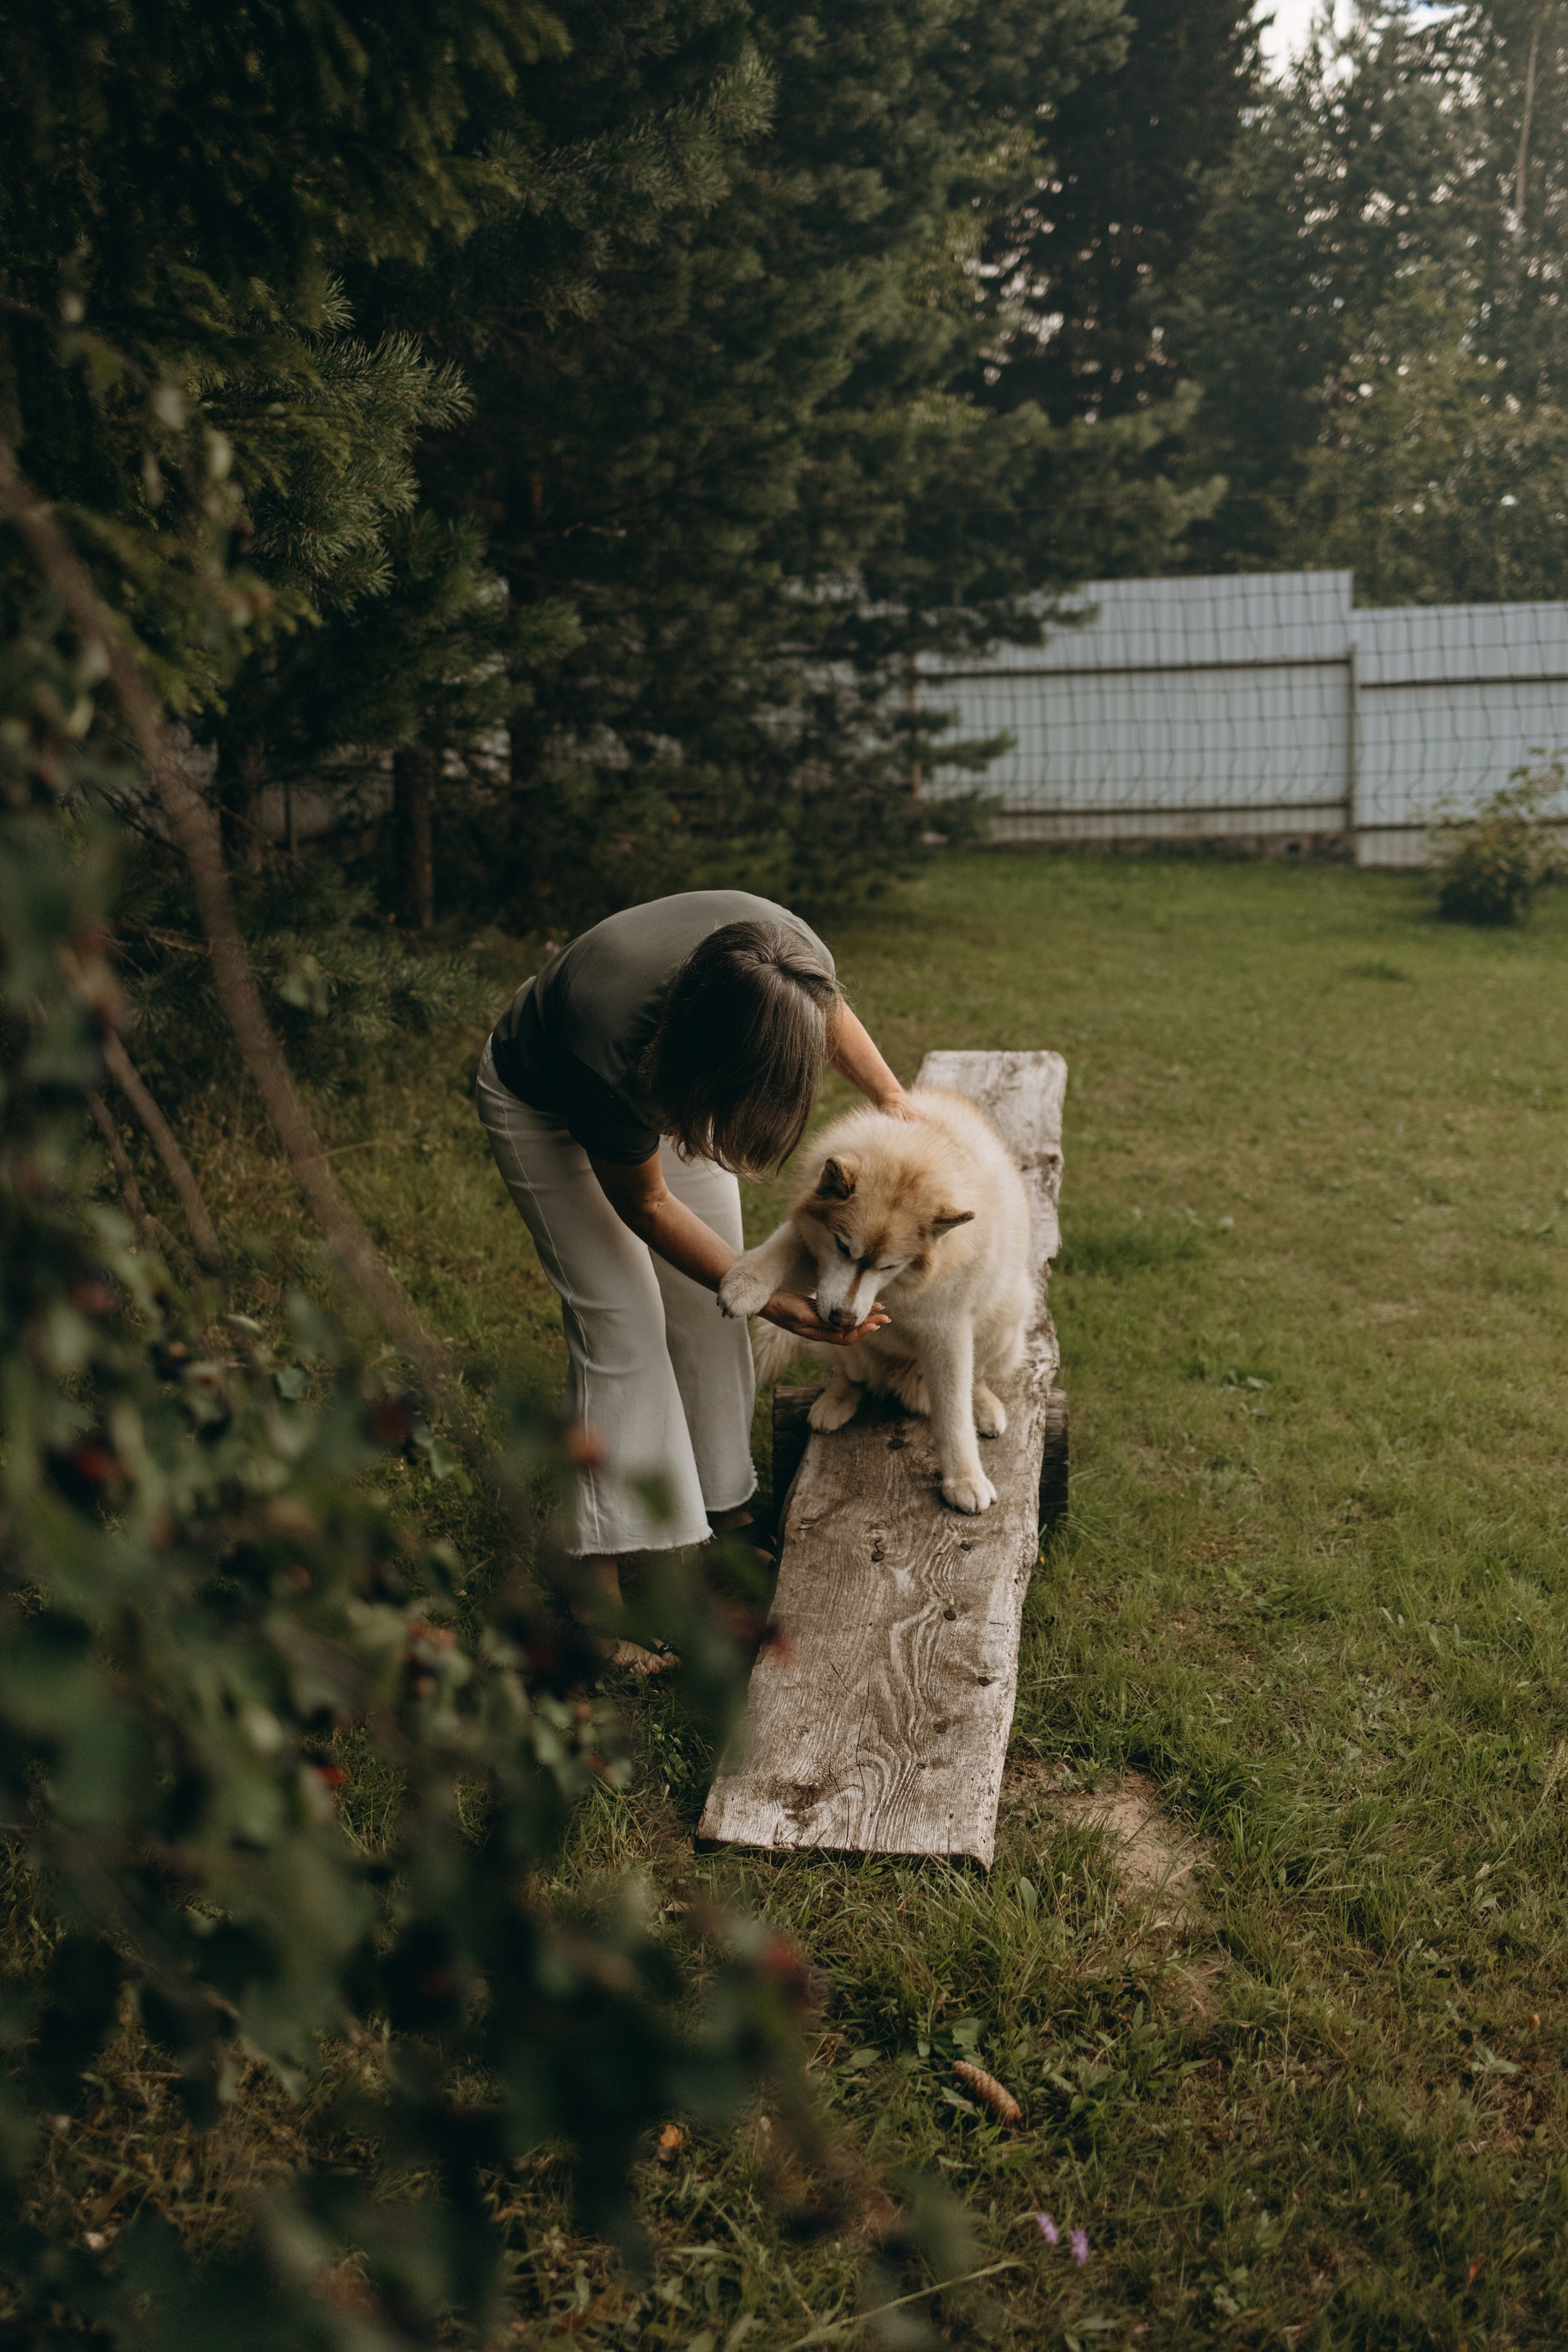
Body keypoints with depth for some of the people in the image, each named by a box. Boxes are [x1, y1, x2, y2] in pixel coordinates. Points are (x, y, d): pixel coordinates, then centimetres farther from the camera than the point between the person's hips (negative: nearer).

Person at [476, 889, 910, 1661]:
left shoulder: (783, 953, -33)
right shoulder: (611, 1042, -45)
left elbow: (831, 1010, -3)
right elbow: (644, 1205, -26)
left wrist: (890, 1097, -15)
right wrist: (769, 1298, -25)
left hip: (664, 1080, 6)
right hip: (546, 1107, -6)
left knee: (709, 1314, 4)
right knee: (623, 1329, -12)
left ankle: (721, 1513, 20)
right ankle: (600, 1593, -5)